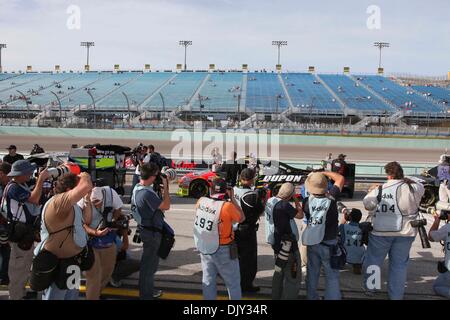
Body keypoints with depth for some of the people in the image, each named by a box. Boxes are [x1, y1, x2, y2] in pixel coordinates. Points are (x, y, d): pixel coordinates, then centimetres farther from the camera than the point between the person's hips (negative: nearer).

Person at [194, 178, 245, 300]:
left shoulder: (201, 201, -8)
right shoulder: (227, 206, -23)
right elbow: (241, 218, -5)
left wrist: (212, 196, 10)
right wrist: (232, 199, -4)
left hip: (204, 248, 5)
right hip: (223, 250, -5)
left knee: (208, 281, 18)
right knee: (233, 283, 12)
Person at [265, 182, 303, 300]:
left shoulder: (269, 201, 1)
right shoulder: (284, 205, -25)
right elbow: (300, 215, -11)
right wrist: (296, 200, -5)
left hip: (276, 242, 9)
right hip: (287, 245, -9)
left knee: (279, 272, 23)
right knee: (293, 277, 2)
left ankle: (276, 296, 34)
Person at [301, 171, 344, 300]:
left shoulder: (307, 201, -13)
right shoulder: (331, 198, -16)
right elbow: (340, 178, -3)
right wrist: (323, 173, 1)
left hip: (312, 243, 3)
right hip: (329, 244, -3)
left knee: (312, 274, 16)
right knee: (332, 276, 6)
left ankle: (312, 297, 26)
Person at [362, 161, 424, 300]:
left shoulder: (380, 189, -12)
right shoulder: (415, 188, -6)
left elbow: (367, 204, -2)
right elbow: (420, 186, 17)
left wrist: (371, 191, 14)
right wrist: (406, 180, 23)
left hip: (381, 232, -2)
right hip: (405, 232, 2)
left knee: (373, 260, 16)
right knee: (399, 264, 14)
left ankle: (369, 288, 32)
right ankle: (396, 295, 22)